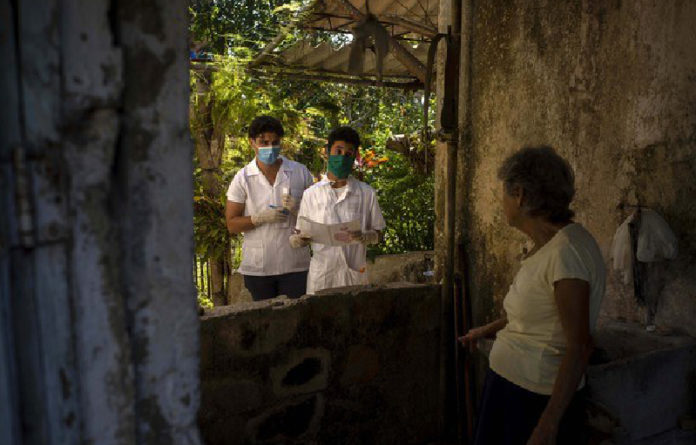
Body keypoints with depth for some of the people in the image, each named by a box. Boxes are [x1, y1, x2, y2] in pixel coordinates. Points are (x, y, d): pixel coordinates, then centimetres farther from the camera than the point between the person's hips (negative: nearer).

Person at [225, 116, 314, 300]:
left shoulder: (300, 172, 2)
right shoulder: (242, 178, 0)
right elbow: (232, 225, -2)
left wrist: (298, 210, -13)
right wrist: (261, 217, -18)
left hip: (295, 265, 0)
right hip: (257, 268, 0)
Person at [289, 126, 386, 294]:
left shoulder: (366, 193, 2)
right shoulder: (311, 194, 3)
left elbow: (376, 234, 6)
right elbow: (303, 234, 8)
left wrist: (363, 237, -14)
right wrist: (297, 240, -13)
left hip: (354, 274, 0)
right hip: (321, 275, 0)